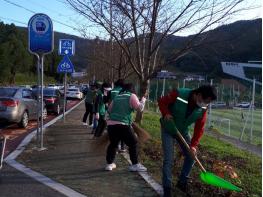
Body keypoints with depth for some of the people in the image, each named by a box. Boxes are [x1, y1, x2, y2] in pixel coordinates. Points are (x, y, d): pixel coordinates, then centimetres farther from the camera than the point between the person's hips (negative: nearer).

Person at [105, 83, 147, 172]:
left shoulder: (117, 97, 17)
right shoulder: (132, 96, 2)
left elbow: (109, 109, 22)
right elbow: (139, 108, -3)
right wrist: (143, 100, 12)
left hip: (111, 124, 6)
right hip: (123, 125, -6)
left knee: (113, 144, 21)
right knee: (133, 143, 8)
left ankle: (109, 164, 26)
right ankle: (135, 164, 10)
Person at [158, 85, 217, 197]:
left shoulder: (202, 108, -15)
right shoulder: (178, 94, -30)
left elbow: (199, 128, -10)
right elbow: (161, 101, -16)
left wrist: (193, 145, -17)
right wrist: (166, 113, -32)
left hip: (183, 131, 5)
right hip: (168, 129, -5)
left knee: (191, 156, 7)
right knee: (168, 160, -9)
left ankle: (182, 182, 28)